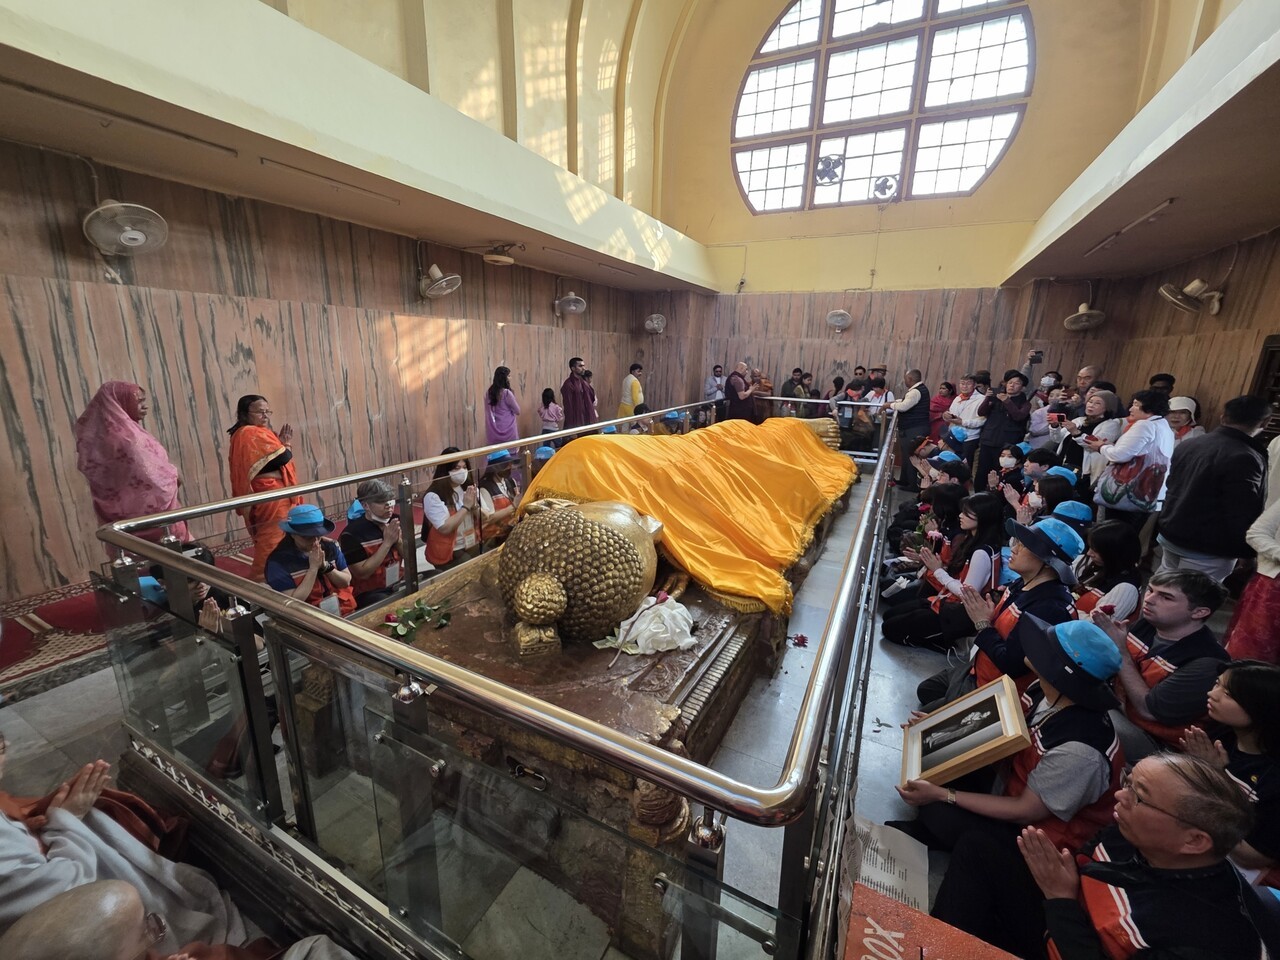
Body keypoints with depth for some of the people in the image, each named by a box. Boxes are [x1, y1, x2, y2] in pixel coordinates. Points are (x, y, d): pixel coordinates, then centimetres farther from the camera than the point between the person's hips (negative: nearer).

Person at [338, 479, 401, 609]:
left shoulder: (395, 521, -1)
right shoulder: (352, 533, -16)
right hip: (368, 593, -5)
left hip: (399, 584, 6)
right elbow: (362, 573, -17)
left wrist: (398, 540, -16)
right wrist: (387, 543, -21)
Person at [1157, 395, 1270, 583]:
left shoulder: (1187, 445, 4)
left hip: (1171, 535, 7)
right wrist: (1247, 551, -6)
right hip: (1209, 549, -7)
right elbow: (1243, 516, -18)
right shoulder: (1245, 459, -18)